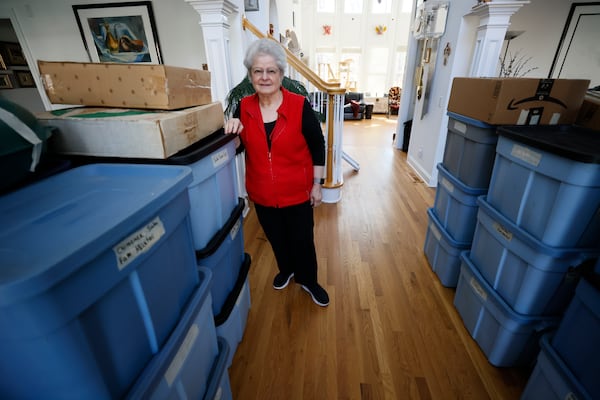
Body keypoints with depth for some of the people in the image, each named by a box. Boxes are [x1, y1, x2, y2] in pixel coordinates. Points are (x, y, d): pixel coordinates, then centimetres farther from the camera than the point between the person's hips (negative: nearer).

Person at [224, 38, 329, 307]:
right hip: (262, 194, 3)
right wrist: (233, 129, -16)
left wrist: (317, 185, -5)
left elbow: (317, 146, -6)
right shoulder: (243, 107, -4)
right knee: (276, 239, 23)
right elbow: (239, 147, 6)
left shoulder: (300, 106, -13)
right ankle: (286, 270, 52)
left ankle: (308, 280, 41)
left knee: (302, 241, 13)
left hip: (297, 193, -3)